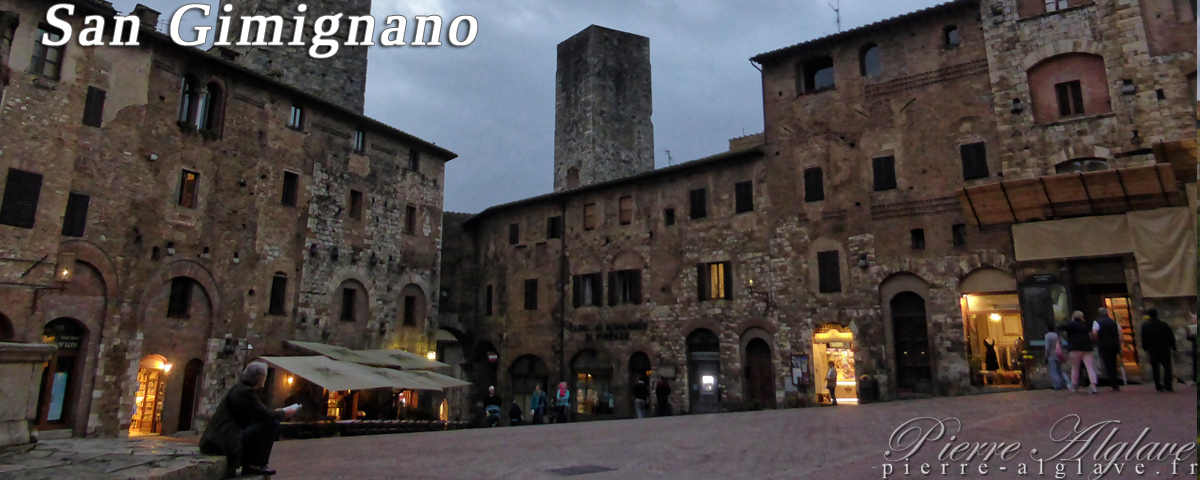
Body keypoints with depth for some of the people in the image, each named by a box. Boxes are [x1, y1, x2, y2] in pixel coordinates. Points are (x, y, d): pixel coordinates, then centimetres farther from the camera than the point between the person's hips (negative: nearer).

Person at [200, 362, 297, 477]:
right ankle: (256, 465, -6)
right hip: (227, 441, -11)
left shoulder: (240, 389, 16)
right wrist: (284, 413, 0)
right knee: (272, 424, -14)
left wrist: (277, 412, 18)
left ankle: (248, 466, 16)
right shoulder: (245, 392, -14)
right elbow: (265, 415, -17)